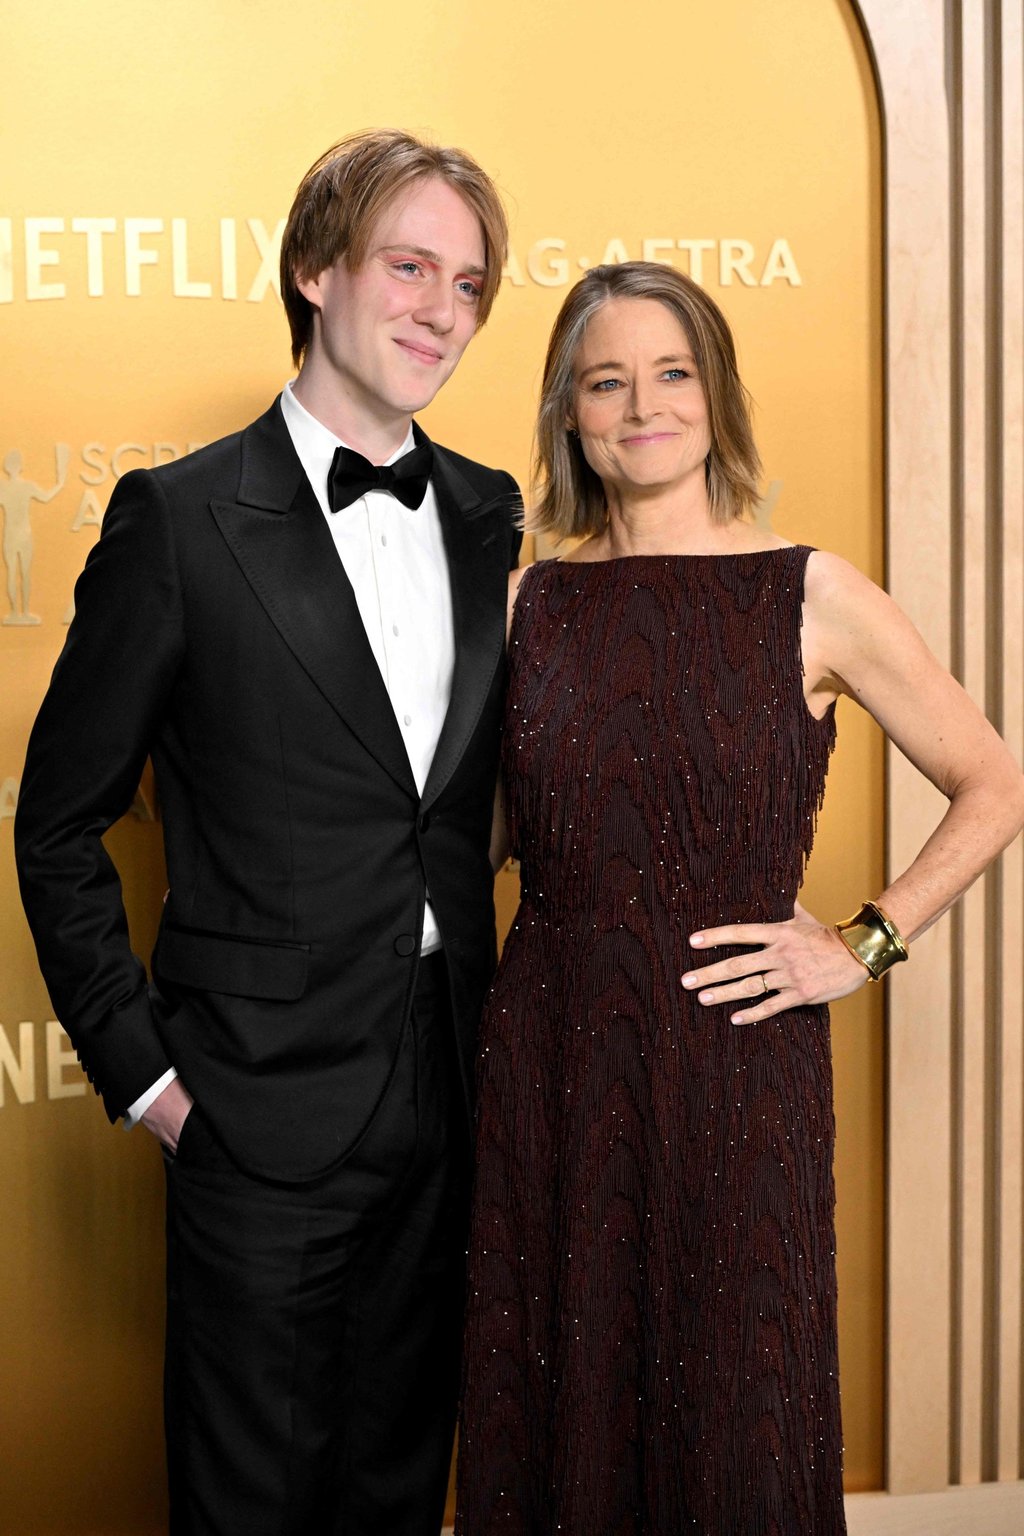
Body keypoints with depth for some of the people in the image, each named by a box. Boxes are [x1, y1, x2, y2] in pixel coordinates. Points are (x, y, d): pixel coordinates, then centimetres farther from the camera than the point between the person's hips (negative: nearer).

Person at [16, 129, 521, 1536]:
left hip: (448, 1088, 5)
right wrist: (137, 1066, -7)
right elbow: (60, 822, -4)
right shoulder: (181, 520, -10)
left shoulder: (489, 514, 6)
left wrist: (504, 1018, 8)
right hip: (265, 1098, -5)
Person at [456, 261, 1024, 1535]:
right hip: (550, 1060, 2)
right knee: (557, 1408, 13)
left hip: (736, 1063, -2)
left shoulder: (811, 597, -3)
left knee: (732, 1423, 9)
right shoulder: (525, 602, 4)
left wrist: (862, 948, -3)